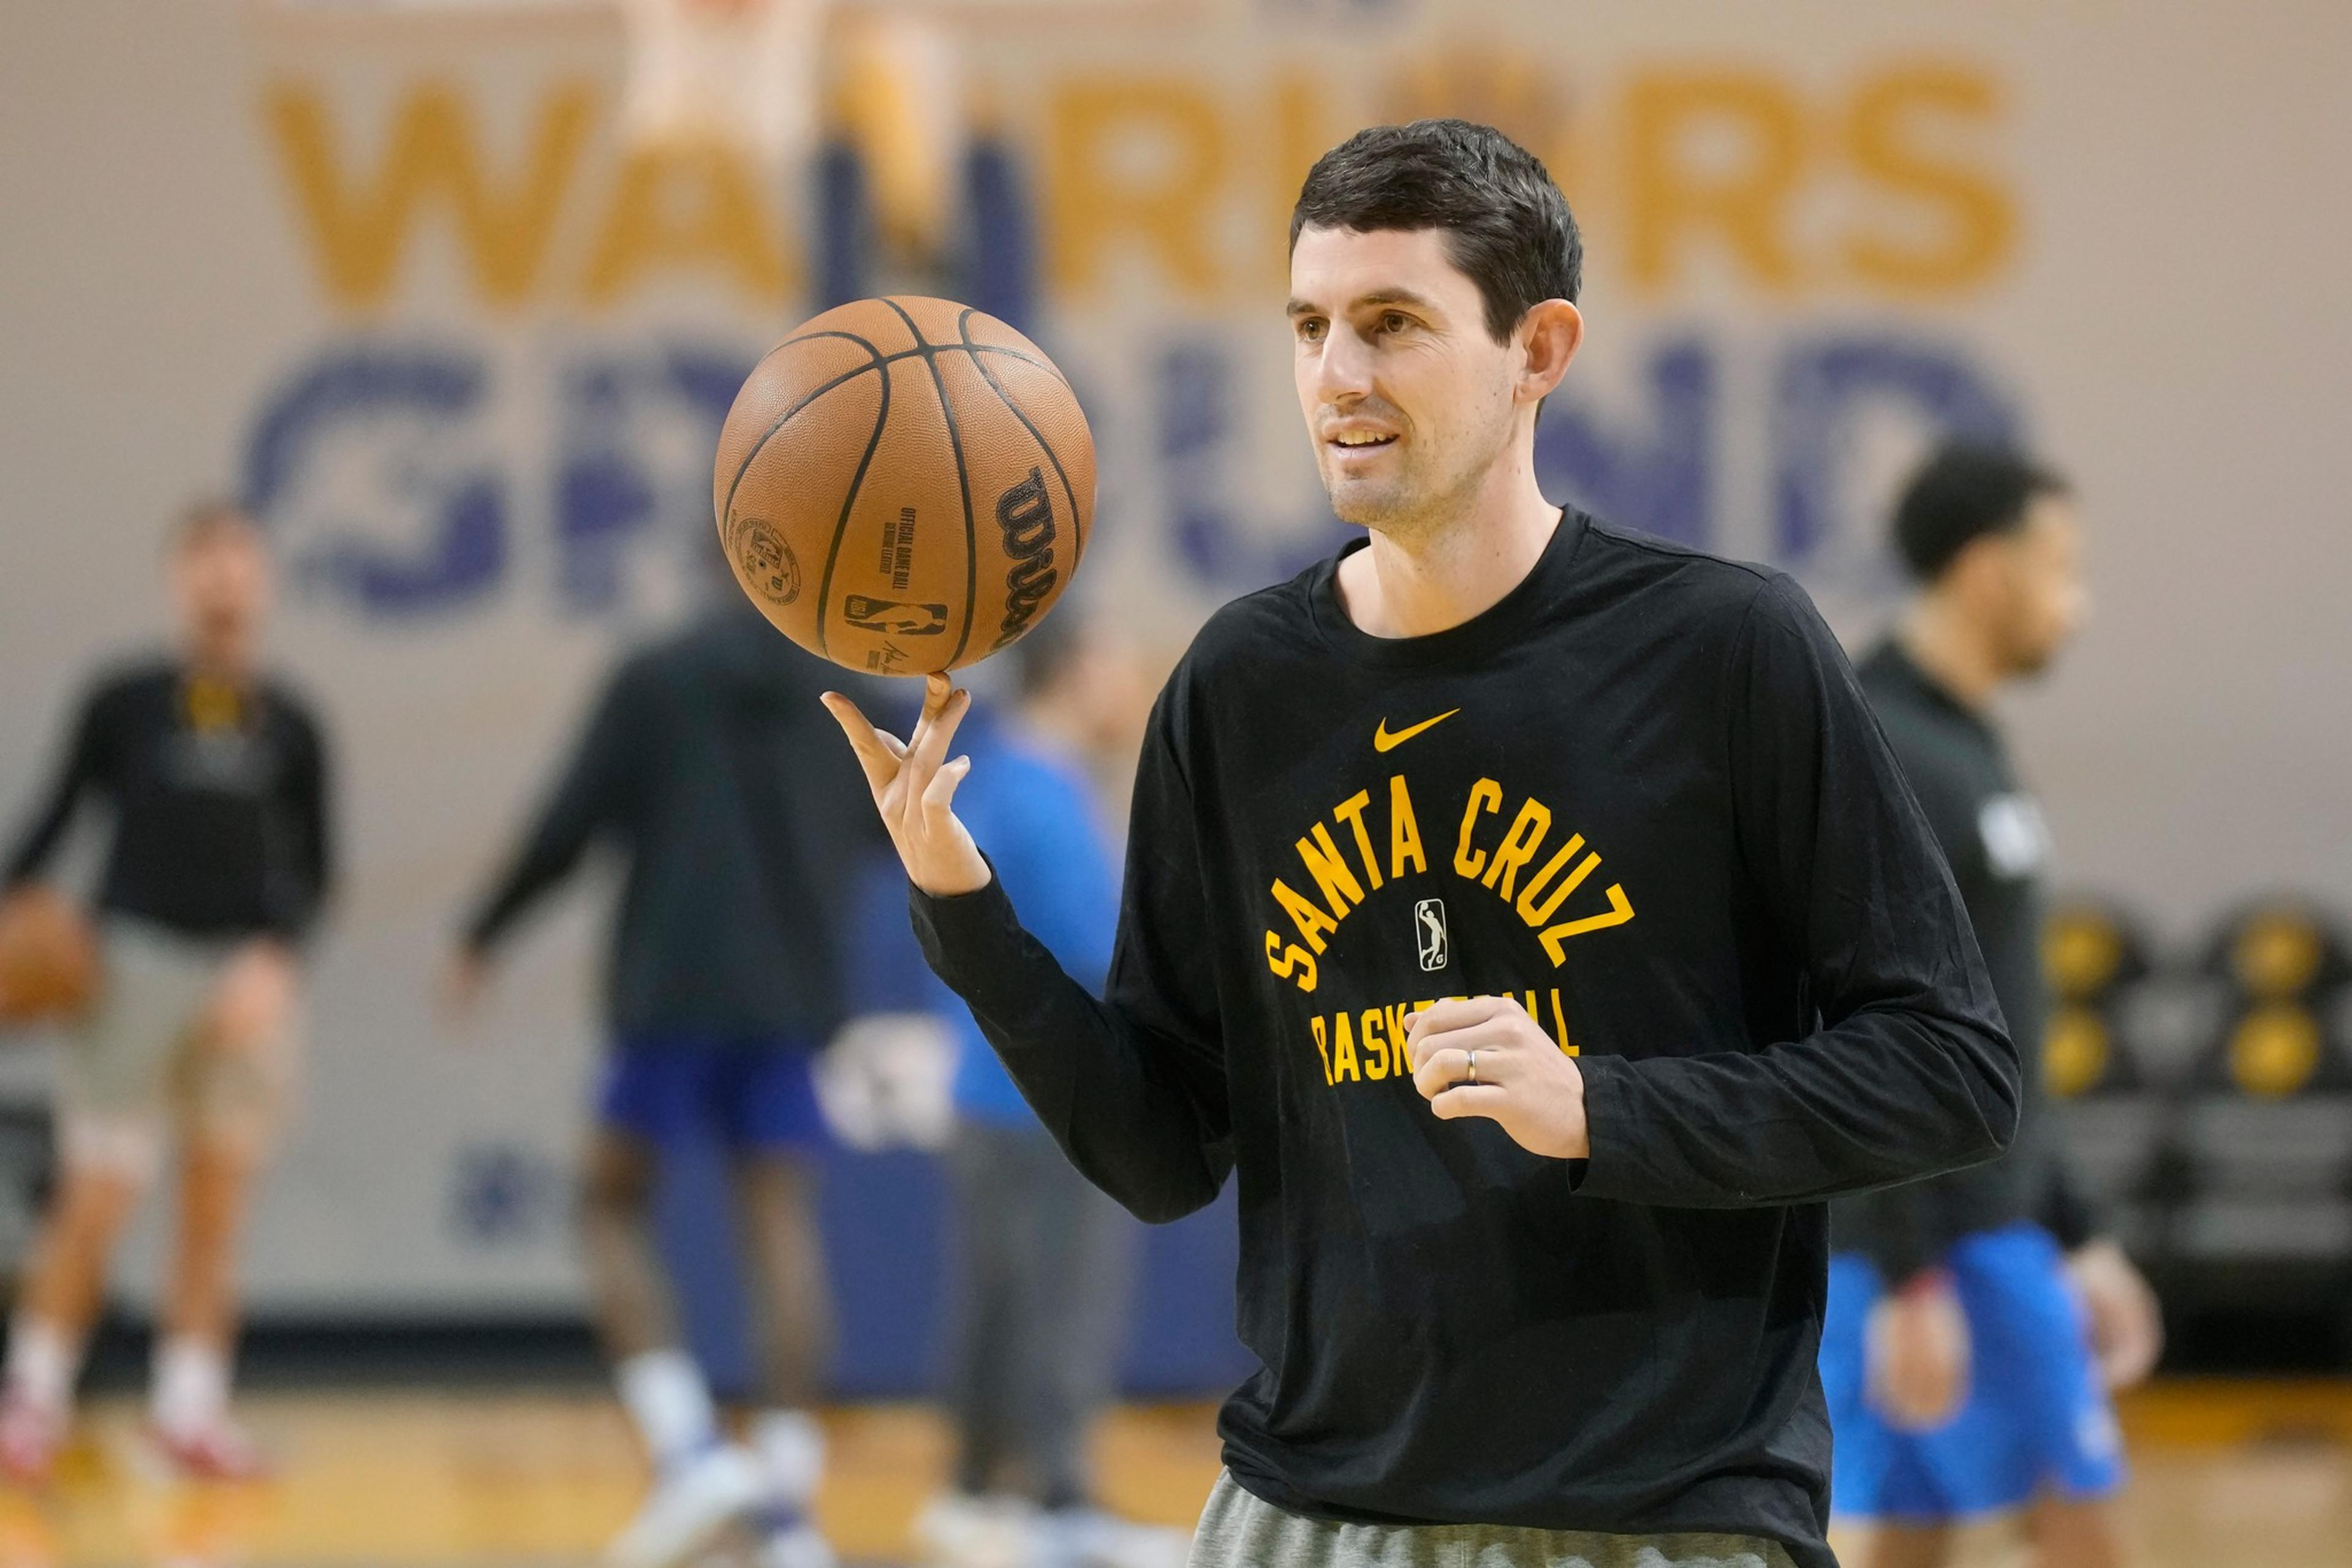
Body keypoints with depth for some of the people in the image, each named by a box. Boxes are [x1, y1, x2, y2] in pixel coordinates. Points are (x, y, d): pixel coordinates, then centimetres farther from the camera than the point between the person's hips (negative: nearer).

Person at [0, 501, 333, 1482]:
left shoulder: (288, 727, 5)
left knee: (218, 1205, 4)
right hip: (135, 964, -2)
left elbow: (314, 867, 7)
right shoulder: (125, 702, 0)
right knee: (97, 1200, -5)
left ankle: (190, 1409, 12)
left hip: (245, 980, 2)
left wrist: (274, 959, -9)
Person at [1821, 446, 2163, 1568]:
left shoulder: (1961, 751, 16)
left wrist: (2076, 1241, 22)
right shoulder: (1881, 761, -15)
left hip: (1990, 1217, 9)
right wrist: (1907, 1278, -24)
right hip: (1930, 1238, -9)